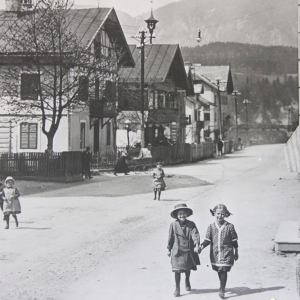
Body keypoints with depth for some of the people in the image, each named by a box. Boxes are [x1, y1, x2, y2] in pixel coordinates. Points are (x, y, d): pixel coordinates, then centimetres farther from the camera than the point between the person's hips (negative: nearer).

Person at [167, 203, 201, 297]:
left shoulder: (191, 224, -5)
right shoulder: (173, 225, -6)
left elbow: (195, 234, -15)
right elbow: (170, 238, 3)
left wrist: (197, 245, -30)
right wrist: (169, 249, 8)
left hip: (189, 251, 2)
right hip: (177, 251, -2)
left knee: (188, 269, 20)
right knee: (177, 270, -5)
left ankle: (187, 282, 48)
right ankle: (177, 288, 8)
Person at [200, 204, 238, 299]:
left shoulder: (230, 226, -3)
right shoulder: (211, 227, 1)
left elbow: (234, 240, 4)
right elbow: (207, 239, 3)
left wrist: (236, 252, 7)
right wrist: (202, 246, -16)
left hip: (226, 253, -3)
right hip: (215, 253, 3)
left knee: (224, 270, -8)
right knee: (218, 271, 14)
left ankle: (222, 290, 0)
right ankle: (222, 285, 36)